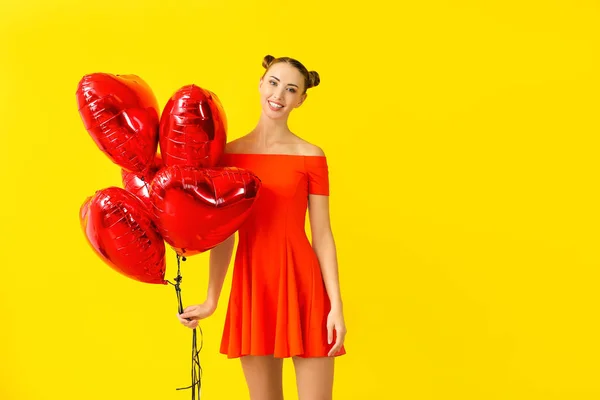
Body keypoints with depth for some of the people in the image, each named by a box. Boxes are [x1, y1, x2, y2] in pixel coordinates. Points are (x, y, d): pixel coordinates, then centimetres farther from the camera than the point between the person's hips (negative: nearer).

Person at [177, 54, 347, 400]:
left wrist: (336, 305, -7)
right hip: (252, 287, 2)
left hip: (303, 286, -2)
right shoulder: (230, 154, 5)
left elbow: (322, 235, -2)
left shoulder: (311, 157, -2)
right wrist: (211, 300, 8)